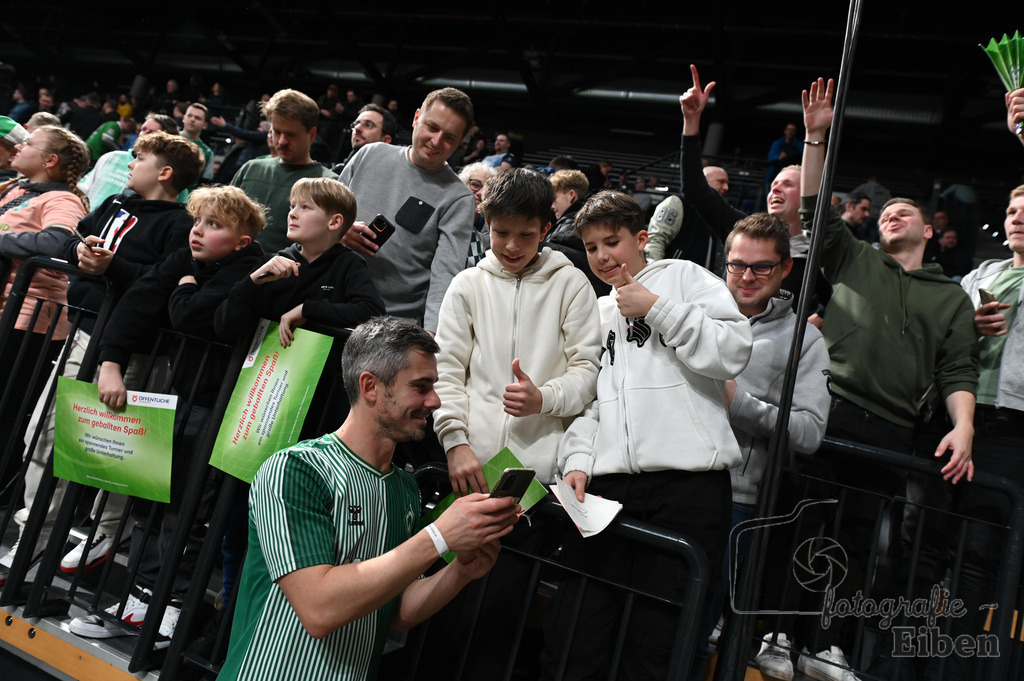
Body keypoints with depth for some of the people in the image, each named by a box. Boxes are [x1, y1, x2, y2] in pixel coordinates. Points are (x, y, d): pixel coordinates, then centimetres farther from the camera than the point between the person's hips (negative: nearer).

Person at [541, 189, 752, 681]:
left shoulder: (683, 277, 11)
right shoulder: (594, 313, 26)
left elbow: (733, 353, -4)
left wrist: (657, 308, -3)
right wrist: (578, 461, 4)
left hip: (687, 480, -4)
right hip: (607, 483, 4)